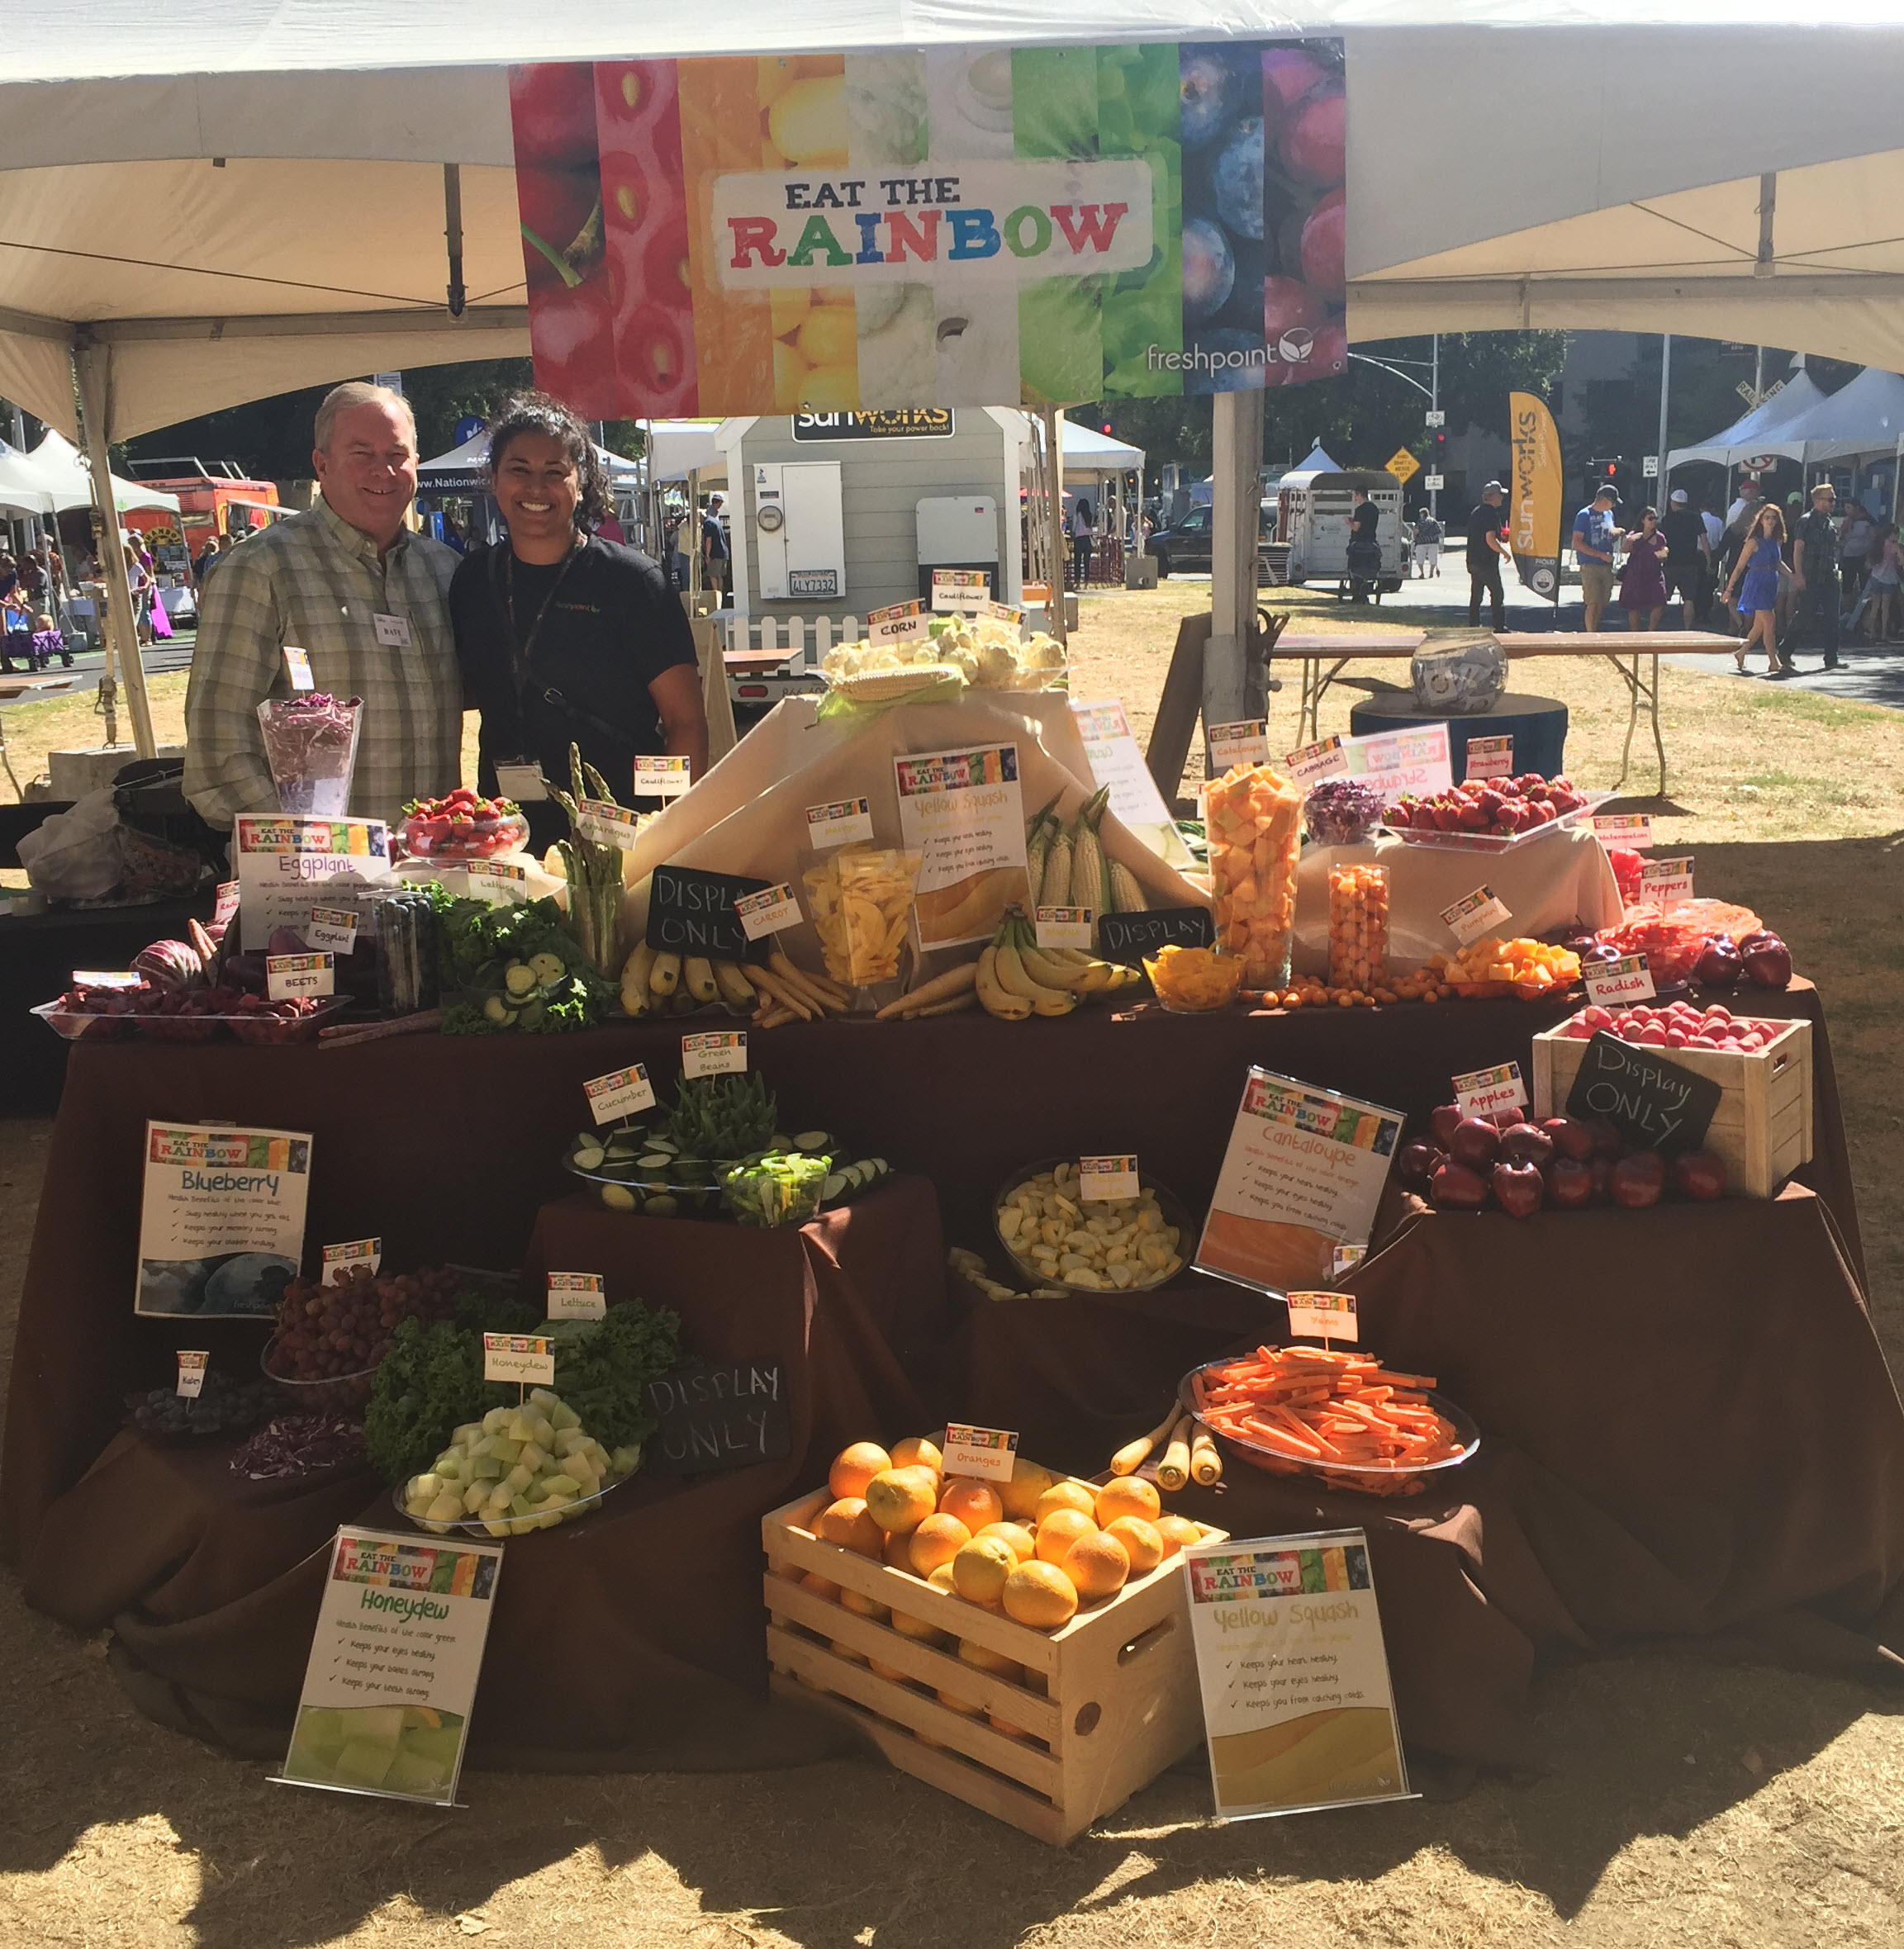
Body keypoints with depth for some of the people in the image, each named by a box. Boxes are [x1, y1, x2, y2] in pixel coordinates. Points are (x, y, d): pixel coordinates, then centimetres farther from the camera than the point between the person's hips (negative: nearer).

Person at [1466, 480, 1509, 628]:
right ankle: (1499, 626, -5)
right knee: (1497, 594, -4)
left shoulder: (1476, 512, 14)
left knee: (1476, 595, 12)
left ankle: (1474, 624, 14)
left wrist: (1500, 536, 21)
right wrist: (1505, 552, -12)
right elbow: (1490, 540, -23)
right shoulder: (1491, 513, -15)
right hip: (1487, 563, -9)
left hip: (1473, 561, 9)